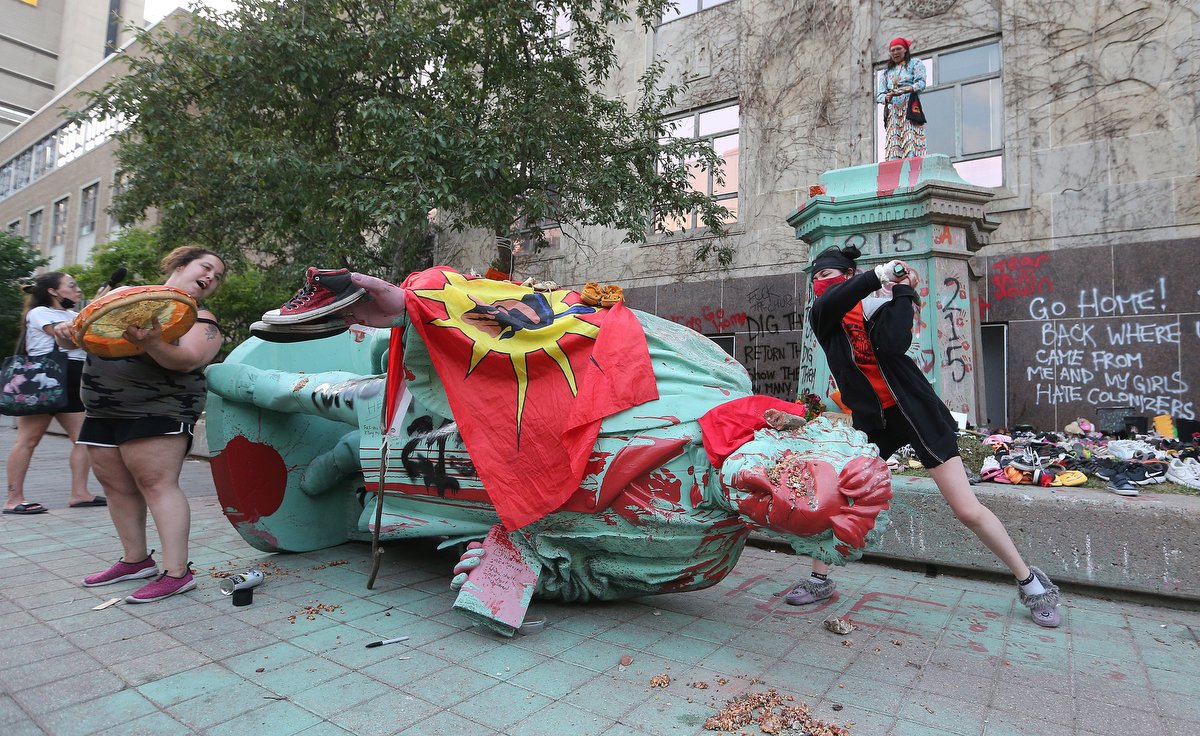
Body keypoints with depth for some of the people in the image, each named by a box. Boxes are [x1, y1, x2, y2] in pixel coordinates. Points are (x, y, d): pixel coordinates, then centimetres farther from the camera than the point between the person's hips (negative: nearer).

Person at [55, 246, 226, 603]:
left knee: (157, 483, -13)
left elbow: (187, 360, -18)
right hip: (104, 412, 7)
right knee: (117, 486, 10)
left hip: (158, 410, -7)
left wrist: (150, 342, -37)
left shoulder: (201, 321, -2)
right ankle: (136, 560, 24)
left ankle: (177, 572, -12)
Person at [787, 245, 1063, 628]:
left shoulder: (880, 308, -4)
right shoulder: (820, 316, 3)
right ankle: (819, 580, 13)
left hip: (915, 410, -3)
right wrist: (880, 273, -21)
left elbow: (892, 345, -25)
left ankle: (1031, 582, 20)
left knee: (968, 510, -2)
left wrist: (903, 290, -16)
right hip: (870, 420, 4)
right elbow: (834, 301, -22)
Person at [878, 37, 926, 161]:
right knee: (893, 145, -12)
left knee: (911, 141, -20)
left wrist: (908, 89, -22)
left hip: (910, 109, -3)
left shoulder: (915, 63, 16)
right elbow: (879, 95, 14)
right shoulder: (886, 72, 26)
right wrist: (887, 98, -11)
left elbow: (921, 82, -1)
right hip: (892, 112, 3)